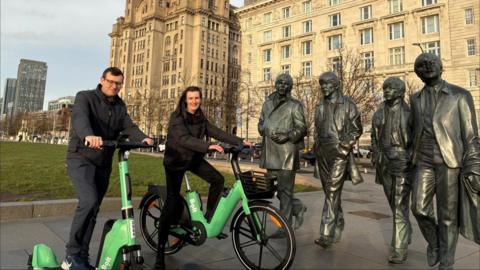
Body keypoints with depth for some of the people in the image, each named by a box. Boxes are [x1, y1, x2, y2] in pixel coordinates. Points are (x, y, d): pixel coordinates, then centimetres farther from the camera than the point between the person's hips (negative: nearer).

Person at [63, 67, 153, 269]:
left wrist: (143, 138, -29)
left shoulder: (120, 106, 9)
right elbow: (79, 117, -28)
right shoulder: (85, 97, -7)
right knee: (89, 201, -24)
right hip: (81, 158, -5)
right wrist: (89, 135, -50)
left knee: (93, 209, 9)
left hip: (103, 163, 6)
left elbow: (128, 126, -6)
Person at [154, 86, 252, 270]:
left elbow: (216, 132, -6)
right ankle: (160, 251, -3)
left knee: (217, 179, -11)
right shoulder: (176, 117, -18)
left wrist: (240, 141, -16)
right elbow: (184, 139, -33)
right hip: (176, 160, -6)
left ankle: (208, 218, 9)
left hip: (194, 158, 6)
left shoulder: (200, 118, 2)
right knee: (173, 201, -12)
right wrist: (208, 146, -46)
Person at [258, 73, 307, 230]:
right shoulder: (267, 103, 18)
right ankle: (298, 207, 33)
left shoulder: (295, 105, 1)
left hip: (286, 153, -6)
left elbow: (302, 128, -1)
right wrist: (264, 130, 2)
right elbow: (261, 122, 24)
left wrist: (287, 136, -17)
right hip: (270, 152, 6)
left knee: (285, 190, -2)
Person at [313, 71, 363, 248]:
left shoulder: (348, 105, 0)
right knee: (330, 192, 12)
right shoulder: (320, 107, 16)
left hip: (339, 154, -6)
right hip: (323, 154, 6)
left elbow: (356, 129, -1)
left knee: (332, 192, -13)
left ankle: (327, 235, -12)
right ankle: (338, 228, 28)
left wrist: (343, 145, -10)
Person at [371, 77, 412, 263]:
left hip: (403, 164, -5)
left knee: (400, 207, -6)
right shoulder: (379, 114, 8)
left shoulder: (409, 113, -6)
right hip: (385, 164, 5)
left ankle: (399, 249, 2)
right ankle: (406, 233, 42)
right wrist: (376, 161, 12)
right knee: (394, 204, 18)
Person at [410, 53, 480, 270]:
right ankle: (433, 242, 25)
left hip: (450, 161, -3)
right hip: (424, 162, 3)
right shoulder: (416, 99, 12)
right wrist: (413, 159, 16)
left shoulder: (460, 95, -1)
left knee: (448, 216, 2)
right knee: (419, 207, -6)